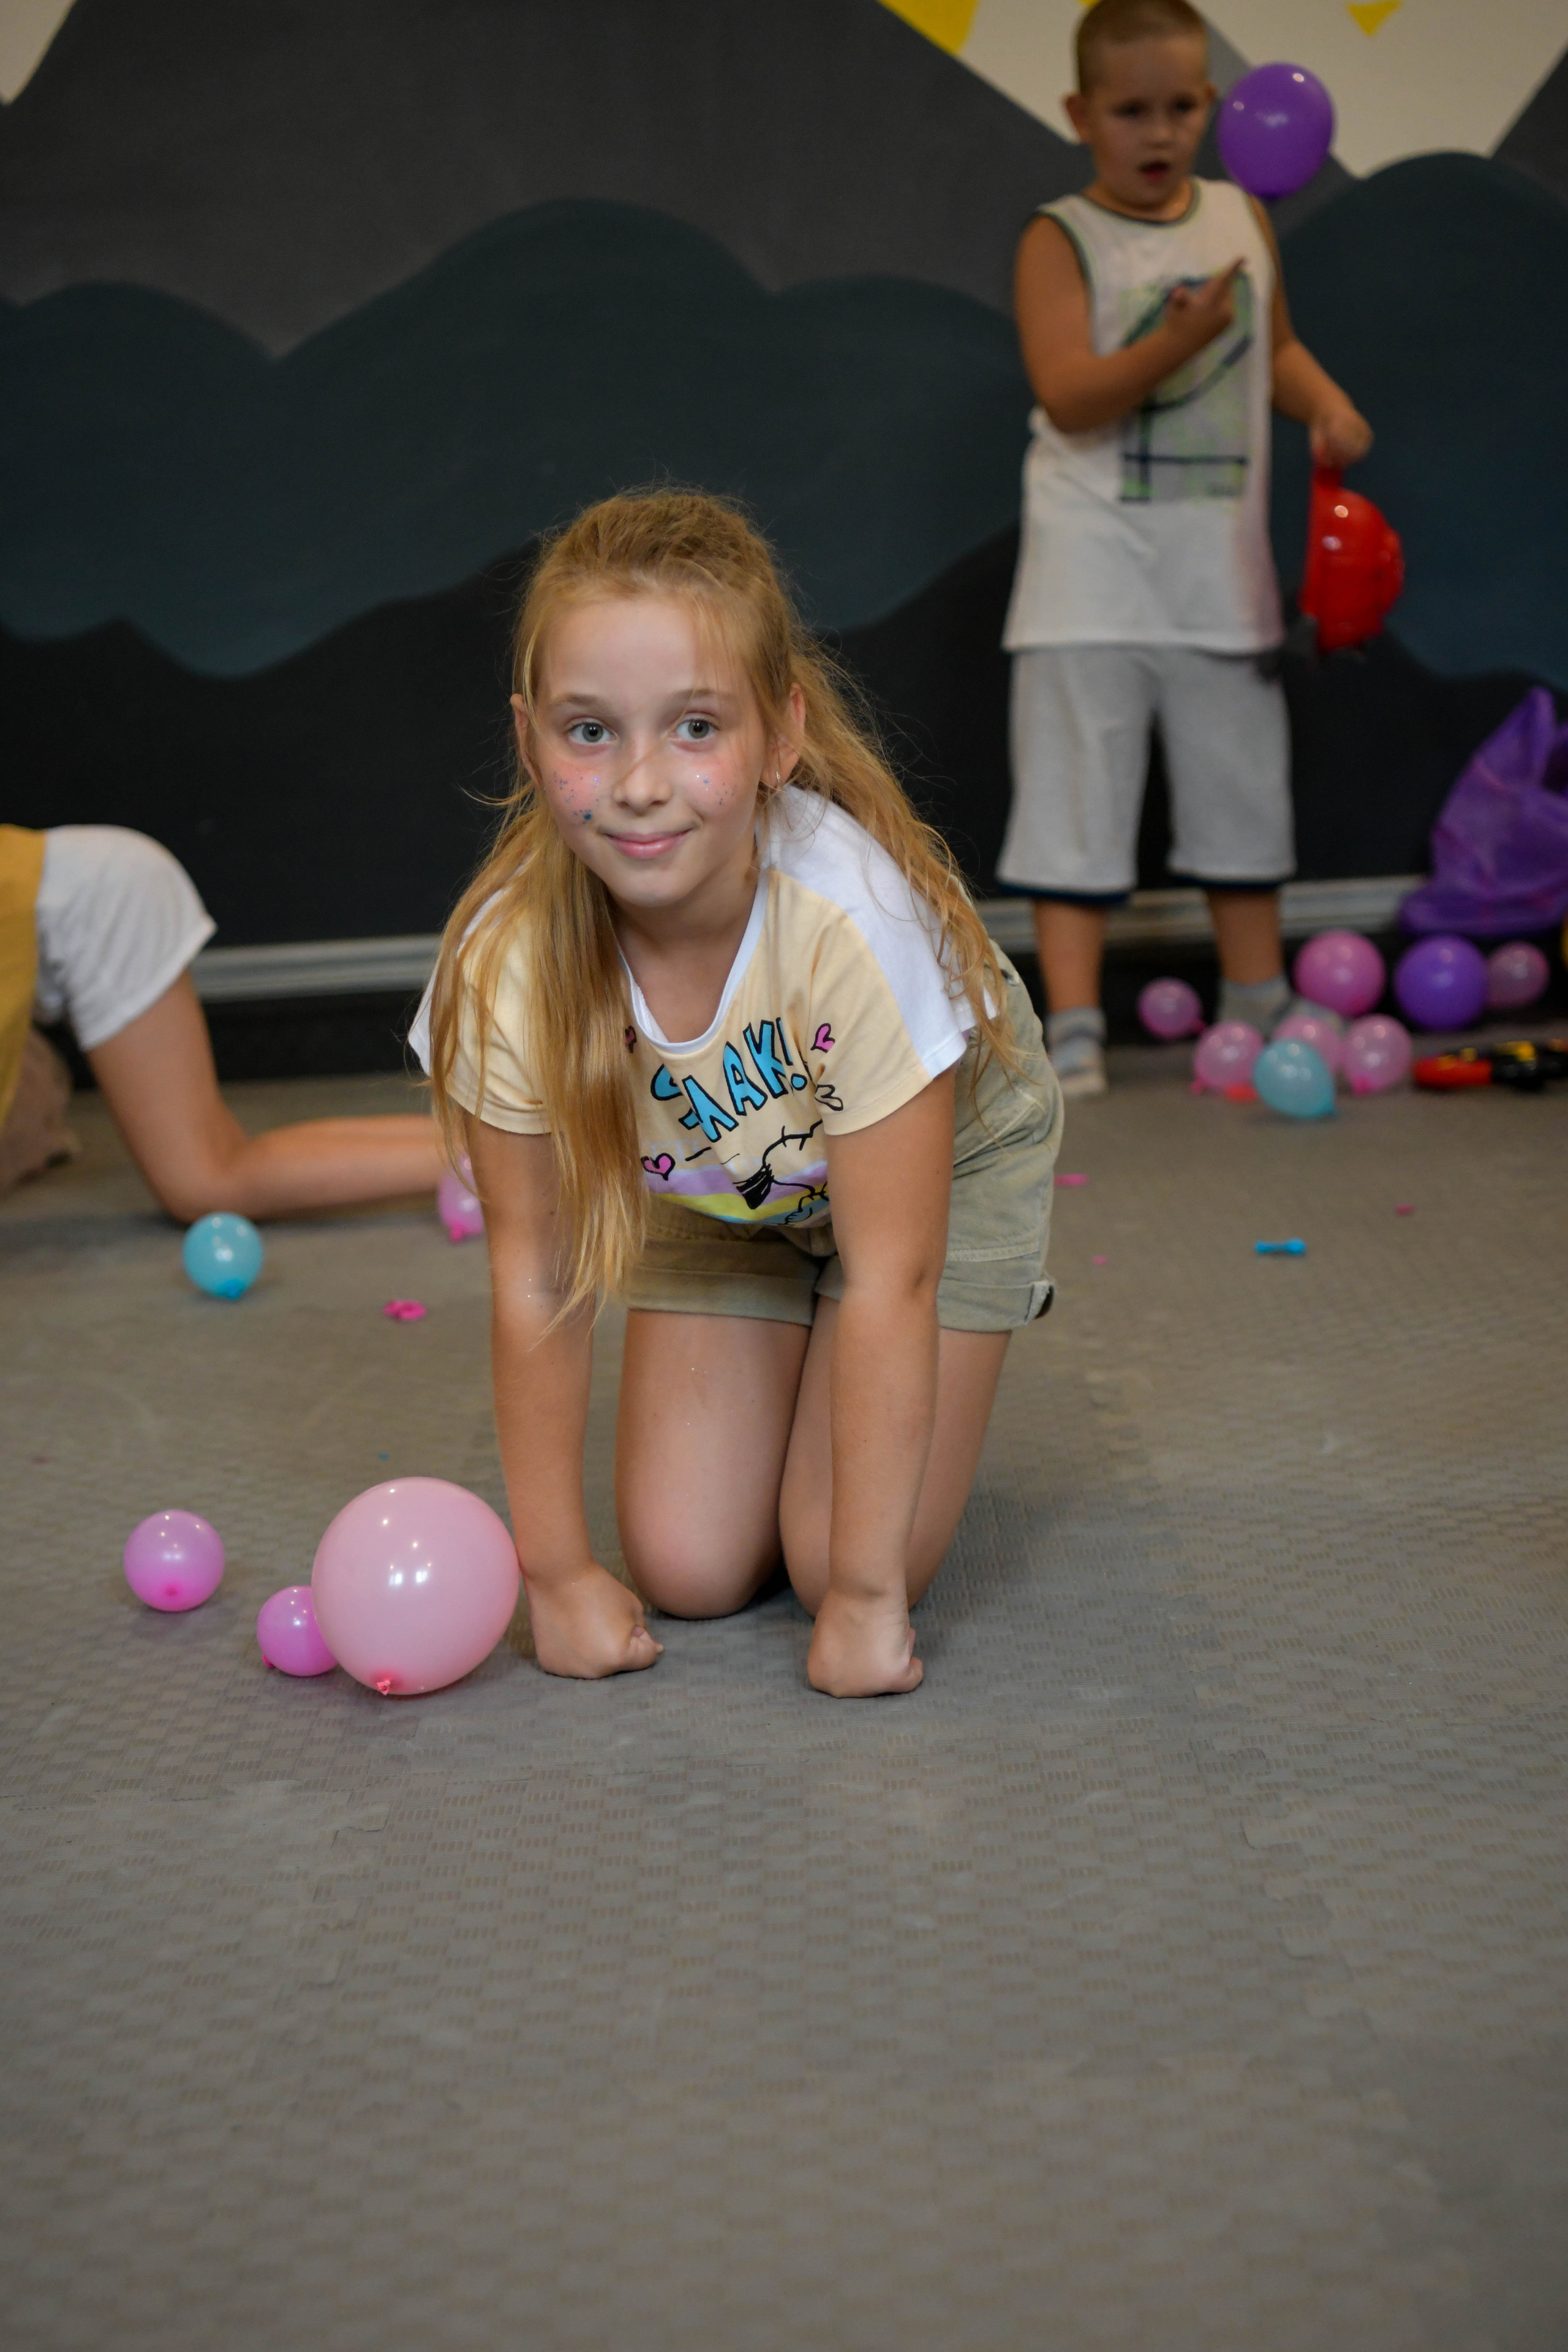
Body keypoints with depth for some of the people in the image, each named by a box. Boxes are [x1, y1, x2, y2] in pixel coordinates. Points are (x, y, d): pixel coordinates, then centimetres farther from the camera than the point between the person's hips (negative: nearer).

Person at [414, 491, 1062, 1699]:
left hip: (947, 1152, -3)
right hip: (716, 1184, 3)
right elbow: (538, 1277, -20)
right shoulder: (508, 955, -32)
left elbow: (888, 1274, -33)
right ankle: (788, 1372, 25)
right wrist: (556, 1568, -17)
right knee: (690, 1567, -4)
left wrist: (865, 1592, -28)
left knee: (840, 1557, -13)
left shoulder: (854, 915, -41)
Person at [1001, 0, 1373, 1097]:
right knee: (1079, 791, -5)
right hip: (1096, 565, -4)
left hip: (1222, 560, 5)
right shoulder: (1061, 240, -6)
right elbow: (1069, 398, -16)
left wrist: (1327, 403, 3)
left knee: (1241, 781, 12)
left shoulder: (1243, 217, 9)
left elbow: (1277, 346, 22)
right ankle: (1074, 1026, -1)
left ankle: (1259, 1006, 25)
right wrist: (1178, 342, -28)